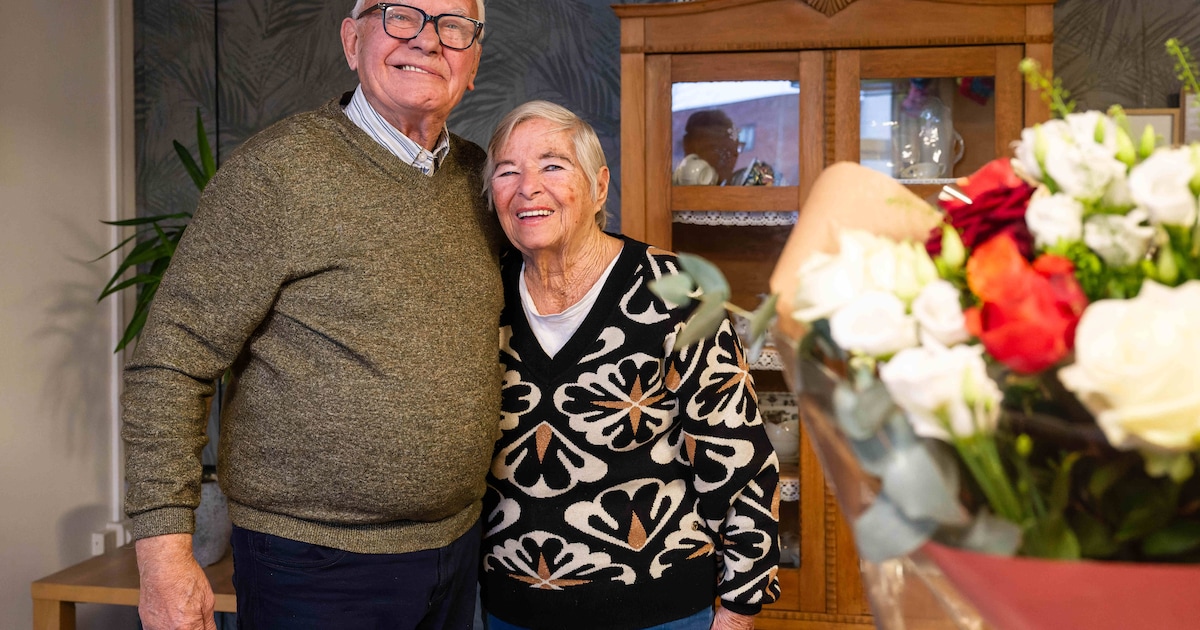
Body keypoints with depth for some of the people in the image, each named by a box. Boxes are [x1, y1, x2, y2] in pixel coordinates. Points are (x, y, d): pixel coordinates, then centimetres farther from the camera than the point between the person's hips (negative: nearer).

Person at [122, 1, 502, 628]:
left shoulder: (477, 176, 4)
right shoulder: (276, 169, -13)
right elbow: (169, 363, -12)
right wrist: (164, 549, -17)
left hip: (455, 547, 6)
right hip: (314, 563, -5)